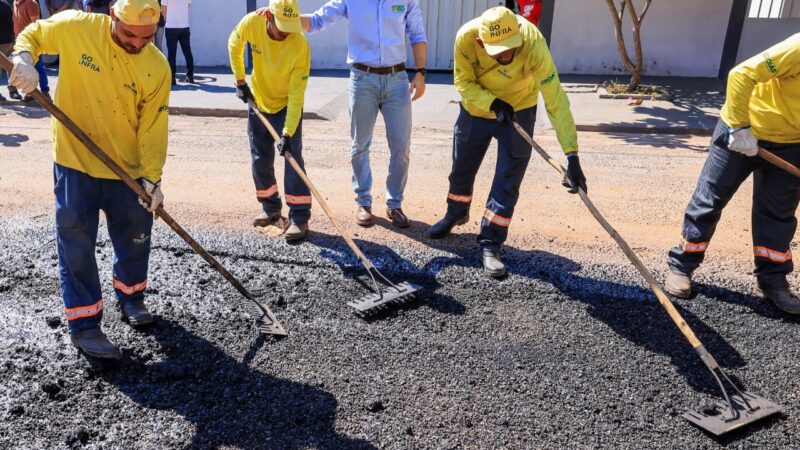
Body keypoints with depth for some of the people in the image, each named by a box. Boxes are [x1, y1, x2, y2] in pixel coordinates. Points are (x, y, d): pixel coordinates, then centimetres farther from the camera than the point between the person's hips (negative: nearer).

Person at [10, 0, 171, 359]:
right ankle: (84, 324, 13)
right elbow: (32, 34, 6)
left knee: (135, 237, 13)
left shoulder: (157, 67, -11)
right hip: (74, 159, -1)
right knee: (76, 242, 1)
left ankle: (131, 297, 39)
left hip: (128, 168, 2)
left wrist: (152, 177, -15)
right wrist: (24, 59, -16)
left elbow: (153, 126, -8)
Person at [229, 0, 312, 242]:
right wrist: (240, 81, 0)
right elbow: (234, 45, 2)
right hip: (258, 102, 4)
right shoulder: (251, 23, -21)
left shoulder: (300, 44, -30)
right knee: (260, 160, 8)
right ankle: (271, 208, 26)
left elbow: (297, 93, -28)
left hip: (288, 105, -4)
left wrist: (289, 132, -30)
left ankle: (299, 217, -6)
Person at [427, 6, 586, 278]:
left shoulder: (534, 44, -36)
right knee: (462, 169, 18)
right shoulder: (466, 37, -31)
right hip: (476, 107, 3)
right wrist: (493, 103, -33)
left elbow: (555, 101, -38)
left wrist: (572, 155, -42)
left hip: (518, 110, -2)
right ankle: (456, 214, 46)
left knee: (507, 182, -6)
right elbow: (464, 82, -16)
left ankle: (490, 244, 9)